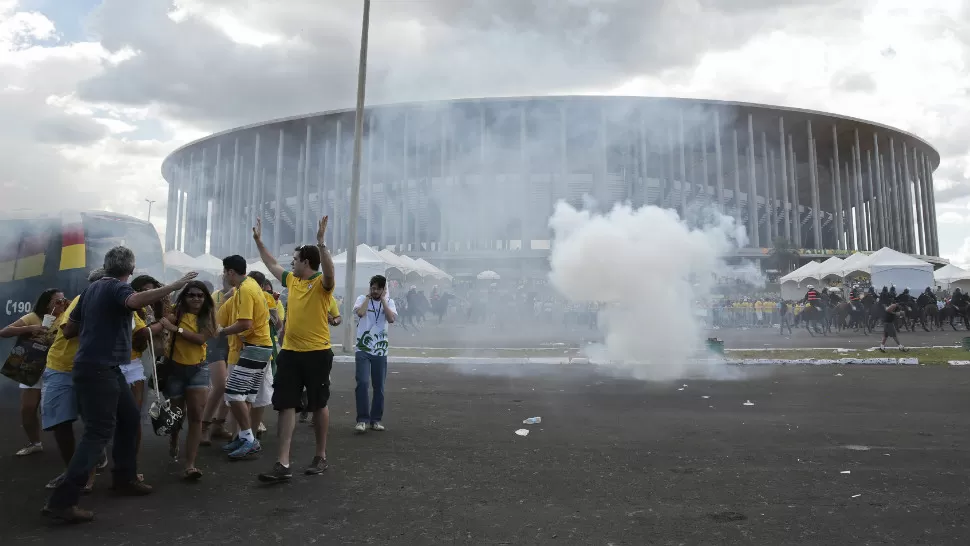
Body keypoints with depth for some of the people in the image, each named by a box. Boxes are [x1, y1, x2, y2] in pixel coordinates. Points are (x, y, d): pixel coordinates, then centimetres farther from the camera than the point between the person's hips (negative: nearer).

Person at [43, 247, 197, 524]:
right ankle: (62, 500, -8)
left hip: (104, 368, 10)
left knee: (130, 419, 17)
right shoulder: (118, 288, -13)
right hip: (98, 370, -10)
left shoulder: (91, 288, 14)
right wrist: (174, 286, -35)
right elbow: (135, 301, -39)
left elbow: (69, 330, 19)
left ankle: (124, 478, 26)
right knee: (99, 431, -9)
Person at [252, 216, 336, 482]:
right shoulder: (292, 280, 11)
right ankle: (283, 464, 5)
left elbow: (329, 272, -33)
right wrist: (259, 240, 30)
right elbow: (272, 265, 27)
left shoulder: (322, 283, -10)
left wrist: (321, 242, -40)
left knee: (318, 406, 8)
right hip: (290, 352, 7)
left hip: (317, 353, -6)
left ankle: (320, 457, 23)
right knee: (286, 405, 2)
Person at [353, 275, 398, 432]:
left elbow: (391, 319, -14)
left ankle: (376, 420, 19)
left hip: (380, 351, 2)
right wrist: (368, 296, -10)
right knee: (362, 383, -13)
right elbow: (360, 313, -20)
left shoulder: (389, 302, 4)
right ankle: (362, 419, -4)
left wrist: (383, 299, -10)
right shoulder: (362, 299, 1)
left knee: (379, 387, 7)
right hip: (363, 350, -2)